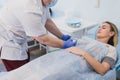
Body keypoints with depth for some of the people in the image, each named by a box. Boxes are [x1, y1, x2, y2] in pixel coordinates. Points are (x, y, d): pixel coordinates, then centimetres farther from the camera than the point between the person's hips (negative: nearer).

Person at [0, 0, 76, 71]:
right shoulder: (31, 9, -37)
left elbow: (47, 21, 6)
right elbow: (43, 39, -26)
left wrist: (62, 36, 8)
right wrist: (65, 44, -15)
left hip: (18, 38, 9)